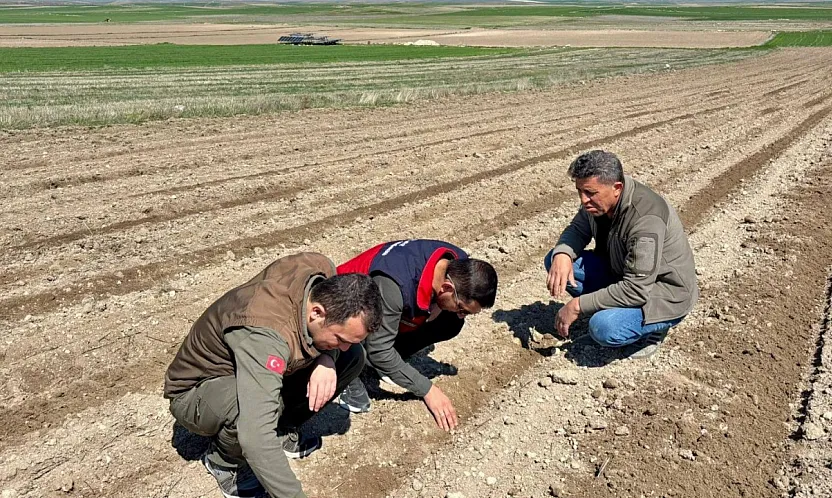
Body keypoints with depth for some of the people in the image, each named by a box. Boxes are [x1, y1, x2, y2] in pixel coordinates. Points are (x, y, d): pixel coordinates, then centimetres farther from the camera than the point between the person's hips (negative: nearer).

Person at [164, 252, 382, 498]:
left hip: (264, 370, 7)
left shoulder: (321, 270, -22)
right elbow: (255, 437, -49)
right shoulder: (265, 334, -42)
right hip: (196, 392, -6)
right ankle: (225, 461, -6)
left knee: (353, 357, -9)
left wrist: (326, 359, -22)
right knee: (256, 406, -40)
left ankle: (282, 430, 6)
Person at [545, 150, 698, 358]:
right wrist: (562, 254, -22)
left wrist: (578, 305, -30)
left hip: (665, 295, -8)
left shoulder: (646, 219, -34)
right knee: (555, 260, -8)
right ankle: (607, 310, 4)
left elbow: (636, 290, -34)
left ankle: (652, 329, -1)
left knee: (604, 328, -34)